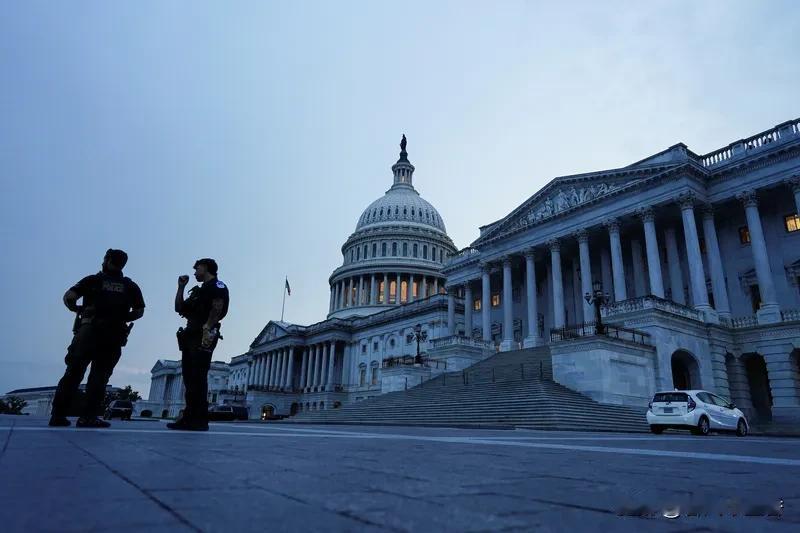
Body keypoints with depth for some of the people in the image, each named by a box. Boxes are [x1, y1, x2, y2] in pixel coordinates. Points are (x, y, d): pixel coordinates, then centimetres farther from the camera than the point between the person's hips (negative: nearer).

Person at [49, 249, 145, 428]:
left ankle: (58, 415, 8)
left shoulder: (93, 280, 9)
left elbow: (68, 298, -1)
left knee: (73, 373, 8)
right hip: (113, 337, 0)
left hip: (88, 331, 0)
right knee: (99, 376, 3)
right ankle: (88, 418, -3)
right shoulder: (130, 286, 13)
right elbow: (139, 311, 8)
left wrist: (78, 309, 16)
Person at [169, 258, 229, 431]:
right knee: (189, 377, 5)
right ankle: (189, 418, 7)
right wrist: (181, 287, 22)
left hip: (203, 336, -9)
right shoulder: (198, 291, 29)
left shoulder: (217, 286, 2)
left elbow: (217, 308, -14)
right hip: (190, 336, 9)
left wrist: (207, 328, -25)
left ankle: (200, 420, -15)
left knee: (198, 376, -14)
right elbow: (179, 308, 27)